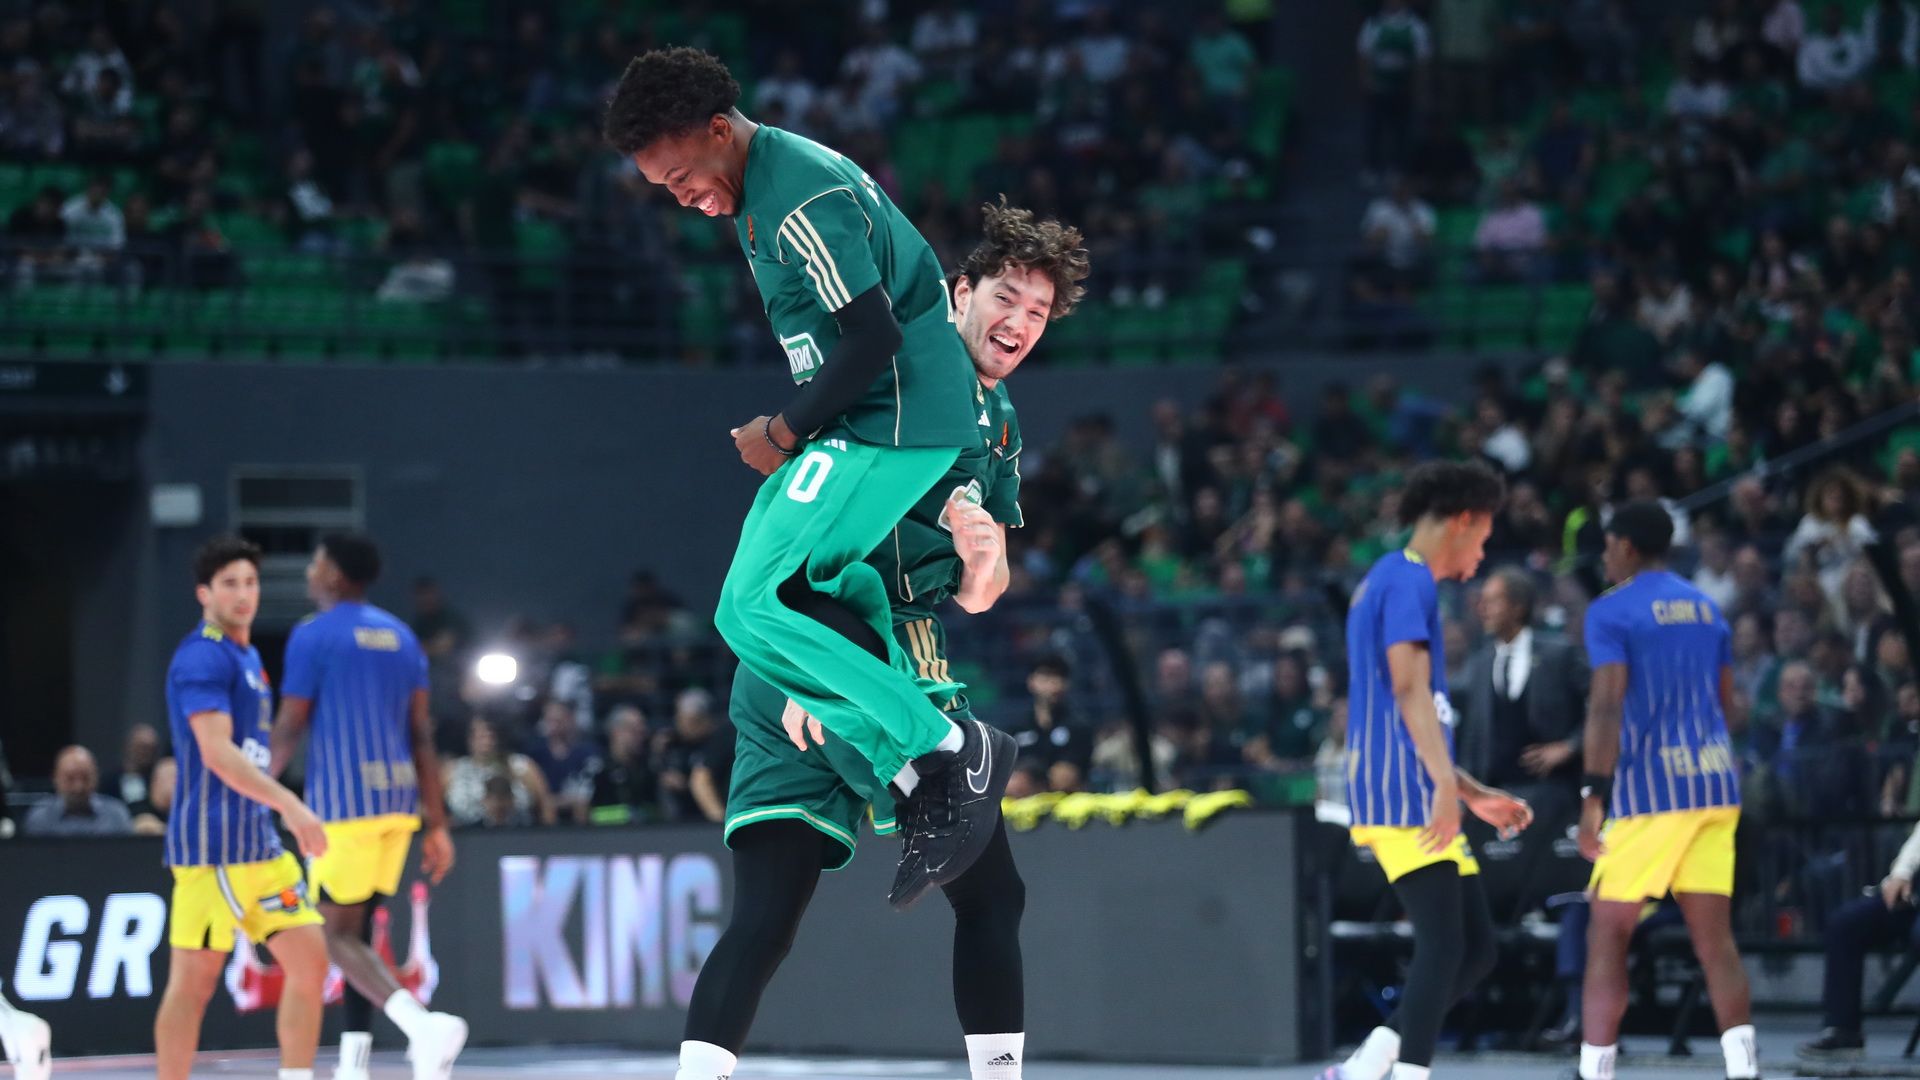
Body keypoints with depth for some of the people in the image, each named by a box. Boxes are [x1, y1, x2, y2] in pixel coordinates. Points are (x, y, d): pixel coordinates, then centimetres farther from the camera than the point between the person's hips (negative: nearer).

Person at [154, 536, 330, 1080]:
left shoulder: (247, 657, 18)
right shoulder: (203, 657, -12)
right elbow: (216, 753, -22)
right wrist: (289, 803, -29)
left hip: (259, 841, 9)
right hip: (212, 845, -9)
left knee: (309, 958, 4)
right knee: (194, 980, -6)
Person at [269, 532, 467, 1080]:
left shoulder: (313, 635, -7)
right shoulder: (401, 636, 13)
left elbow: (290, 728, -5)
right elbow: (422, 736, 10)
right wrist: (436, 824, 10)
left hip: (344, 801, -7)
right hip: (399, 798, 7)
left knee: (339, 936, -4)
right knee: (359, 928, 17)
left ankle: (423, 1024, -27)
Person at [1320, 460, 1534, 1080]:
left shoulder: (1393, 580, 24)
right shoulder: (1408, 578, -7)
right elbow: (1409, 686, -20)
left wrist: (1474, 795, 29)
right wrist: (1446, 784, -29)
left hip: (1419, 799, 10)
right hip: (1404, 798, -10)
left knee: (1476, 948, 7)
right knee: (1445, 947, -15)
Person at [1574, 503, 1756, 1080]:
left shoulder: (1612, 610, -5)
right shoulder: (1706, 608, 15)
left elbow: (1607, 705, -15)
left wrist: (1594, 793, -19)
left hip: (1648, 789, -6)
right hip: (1713, 783, 6)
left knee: (1608, 935, 1)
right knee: (1715, 938, 3)